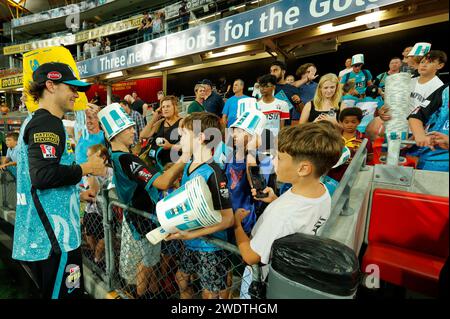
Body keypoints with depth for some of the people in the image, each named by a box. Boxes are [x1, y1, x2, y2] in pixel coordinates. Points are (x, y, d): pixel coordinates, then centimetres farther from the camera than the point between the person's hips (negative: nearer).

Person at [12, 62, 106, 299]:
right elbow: (43, 175, -28)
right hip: (53, 239, -10)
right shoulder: (47, 123, -15)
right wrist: (87, 168, -15)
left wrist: (77, 191, 25)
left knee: (50, 292, 23)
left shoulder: (33, 121, 17)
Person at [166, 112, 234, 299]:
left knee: (211, 293, 13)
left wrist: (191, 234, -27)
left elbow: (228, 219, -26)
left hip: (210, 247, -7)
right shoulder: (189, 166, 0)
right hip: (190, 244, 8)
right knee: (181, 279, 26)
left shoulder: (212, 173, -26)